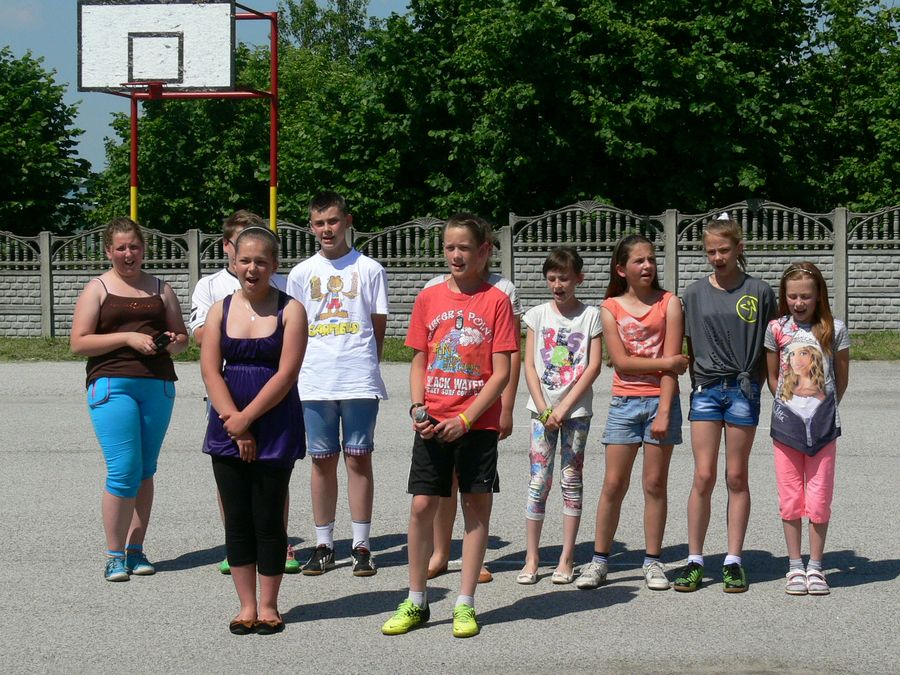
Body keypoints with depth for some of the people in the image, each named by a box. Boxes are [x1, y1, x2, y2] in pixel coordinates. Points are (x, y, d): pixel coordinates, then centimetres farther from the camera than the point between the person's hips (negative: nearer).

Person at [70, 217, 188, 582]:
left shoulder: (159, 288, 17)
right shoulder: (97, 288, 5)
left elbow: (182, 337, 21)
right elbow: (79, 342, -3)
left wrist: (172, 342, -3)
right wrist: (128, 338, -12)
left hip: (158, 386, 4)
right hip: (113, 384, -4)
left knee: (146, 470, 7)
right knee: (124, 471, -11)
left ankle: (135, 549, 15)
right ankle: (114, 556, -1)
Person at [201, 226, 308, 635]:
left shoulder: (290, 310, -4)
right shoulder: (220, 310, 6)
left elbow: (286, 374, -11)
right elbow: (210, 371, -1)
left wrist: (245, 418, -12)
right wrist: (234, 423, -11)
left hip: (275, 428, -3)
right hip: (228, 427, 3)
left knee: (269, 518, 2)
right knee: (237, 519, 6)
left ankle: (268, 605, 14)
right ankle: (246, 605, 16)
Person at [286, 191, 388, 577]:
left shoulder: (369, 269, 3)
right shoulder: (301, 273, 9)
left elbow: (379, 325, 7)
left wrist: (362, 364, 1)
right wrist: (312, 366, 3)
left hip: (360, 380, -2)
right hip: (314, 382, 2)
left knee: (358, 459, 0)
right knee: (322, 461, 6)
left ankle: (361, 546, 6)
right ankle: (323, 545, 13)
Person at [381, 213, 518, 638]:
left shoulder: (496, 301, -3)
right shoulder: (429, 299, 7)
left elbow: (502, 372, -6)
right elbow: (419, 362, 11)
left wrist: (465, 419, -13)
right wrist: (418, 408, -5)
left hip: (476, 423, -2)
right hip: (432, 424, 2)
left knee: (477, 506, 4)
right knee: (422, 506, 1)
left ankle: (465, 604, 11)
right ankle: (416, 603, 12)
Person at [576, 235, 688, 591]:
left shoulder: (669, 303, 1)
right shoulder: (611, 307, 4)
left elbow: (672, 365, -6)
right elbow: (621, 361, -6)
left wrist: (664, 412, -14)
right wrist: (667, 362, -11)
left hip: (661, 400, -1)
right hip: (624, 402, 1)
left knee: (655, 484, 3)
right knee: (613, 484, 1)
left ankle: (652, 561, 12)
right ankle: (599, 559, 10)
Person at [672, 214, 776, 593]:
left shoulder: (759, 292, 1)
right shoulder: (695, 293, 5)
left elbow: (769, 348, 6)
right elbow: (688, 347, 11)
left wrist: (753, 384, -1)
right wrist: (698, 382, 2)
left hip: (743, 390, -1)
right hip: (706, 389, 1)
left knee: (736, 477, 5)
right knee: (703, 477, -2)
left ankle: (733, 561, 11)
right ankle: (694, 561, 6)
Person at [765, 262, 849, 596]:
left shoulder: (834, 329, -1)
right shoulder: (777, 329, 1)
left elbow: (841, 379, 8)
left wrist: (824, 409, 10)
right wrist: (790, 406, 9)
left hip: (822, 428, -1)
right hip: (786, 425, 1)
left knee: (819, 500, 2)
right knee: (790, 500, 6)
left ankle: (815, 566, 13)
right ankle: (795, 566, 16)